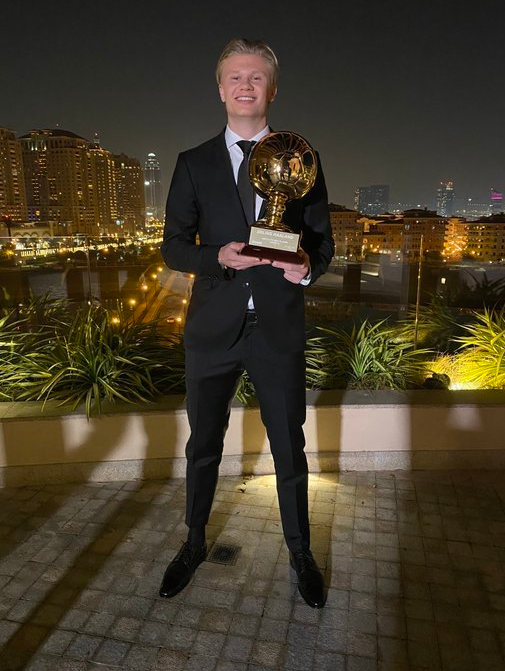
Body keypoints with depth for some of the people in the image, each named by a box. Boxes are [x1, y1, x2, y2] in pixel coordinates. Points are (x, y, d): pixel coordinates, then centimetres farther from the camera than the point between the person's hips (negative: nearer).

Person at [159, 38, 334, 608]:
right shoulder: (194, 164, 7)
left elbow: (323, 239, 7)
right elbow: (173, 245, 4)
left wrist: (308, 266, -16)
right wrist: (218, 257, -16)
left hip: (279, 328, 0)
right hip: (213, 328, 1)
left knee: (290, 449, 11)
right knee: (202, 447, 14)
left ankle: (300, 553, 35)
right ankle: (194, 544, 39)